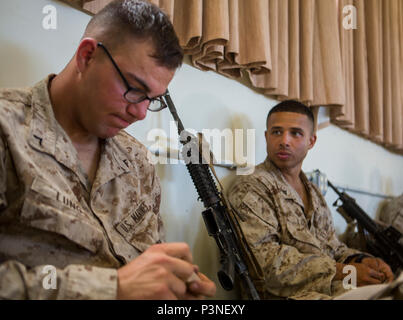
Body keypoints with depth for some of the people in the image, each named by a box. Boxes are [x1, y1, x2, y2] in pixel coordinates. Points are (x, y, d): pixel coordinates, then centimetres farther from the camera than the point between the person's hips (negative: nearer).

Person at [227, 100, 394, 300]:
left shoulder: (314, 193, 22)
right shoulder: (250, 187, -5)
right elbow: (264, 257, -16)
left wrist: (361, 260, 0)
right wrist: (341, 271, -17)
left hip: (337, 290, 8)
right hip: (291, 295, -7)